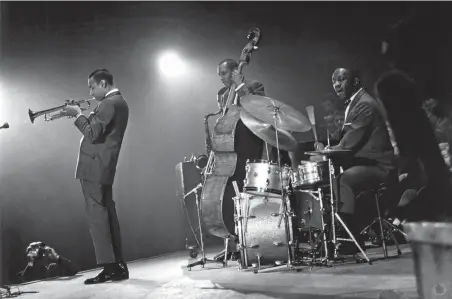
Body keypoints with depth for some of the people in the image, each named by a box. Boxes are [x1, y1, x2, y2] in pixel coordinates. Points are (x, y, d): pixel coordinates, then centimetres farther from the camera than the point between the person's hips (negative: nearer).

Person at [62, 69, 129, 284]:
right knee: (107, 215, 11)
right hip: (101, 167, 10)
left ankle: (109, 268, -7)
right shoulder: (118, 102, 18)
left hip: (95, 167, -10)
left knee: (97, 216, -8)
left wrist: (78, 115, -8)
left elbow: (93, 134, -20)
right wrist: (81, 115, 12)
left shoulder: (109, 103, -14)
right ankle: (118, 266, 14)